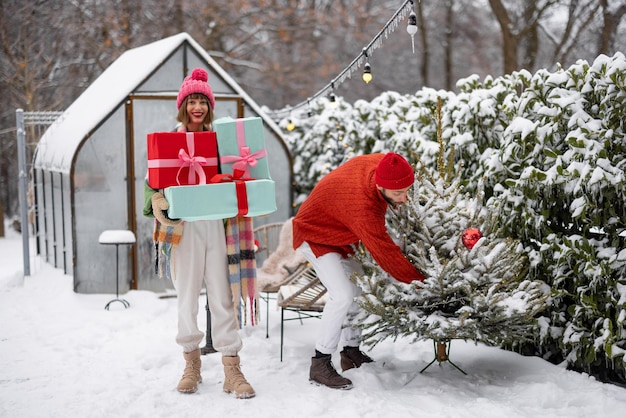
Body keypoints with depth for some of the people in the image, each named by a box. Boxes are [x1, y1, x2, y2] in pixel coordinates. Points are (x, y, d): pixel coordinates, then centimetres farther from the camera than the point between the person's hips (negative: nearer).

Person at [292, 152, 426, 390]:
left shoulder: (382, 164, -21)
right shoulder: (362, 206, -42)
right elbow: (385, 254, -36)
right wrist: (421, 282, -30)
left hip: (339, 234, 9)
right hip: (314, 236, -9)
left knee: (360, 290, 11)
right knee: (343, 295, -21)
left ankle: (351, 352, 22)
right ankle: (320, 365, -12)